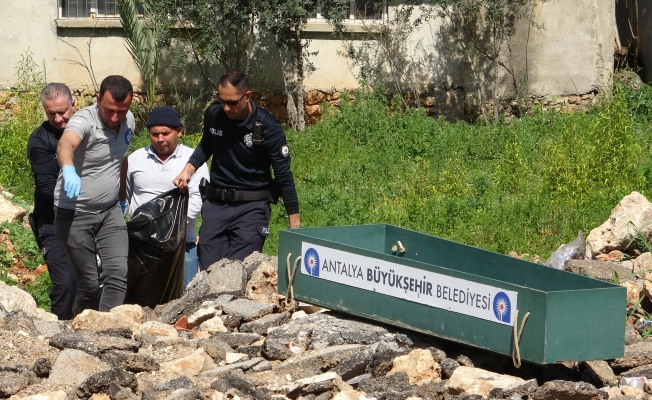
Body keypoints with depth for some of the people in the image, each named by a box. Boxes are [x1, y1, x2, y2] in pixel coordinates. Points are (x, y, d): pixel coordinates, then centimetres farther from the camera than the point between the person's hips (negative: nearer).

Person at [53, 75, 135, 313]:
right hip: (75, 214, -5)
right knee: (88, 283, 0)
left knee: (118, 273, -13)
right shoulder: (84, 121, -23)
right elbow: (66, 144, -46)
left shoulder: (128, 121, -1)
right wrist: (68, 169, -68)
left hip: (110, 211, 5)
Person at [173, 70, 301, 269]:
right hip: (215, 204, 4)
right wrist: (188, 169, 4)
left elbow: (283, 176, -7)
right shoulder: (213, 114, -2)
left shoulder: (267, 127, -14)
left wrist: (294, 223, -7)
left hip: (251, 207, -4)